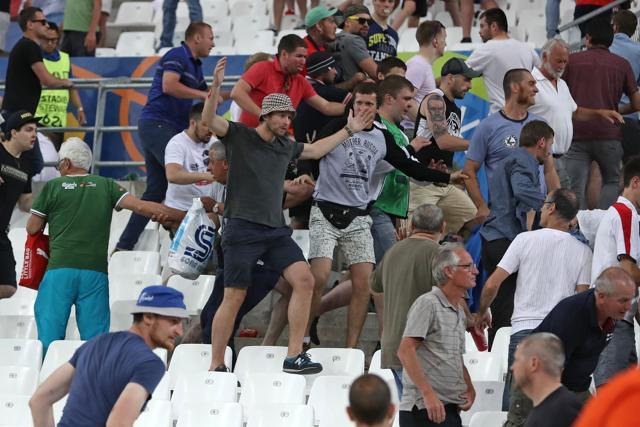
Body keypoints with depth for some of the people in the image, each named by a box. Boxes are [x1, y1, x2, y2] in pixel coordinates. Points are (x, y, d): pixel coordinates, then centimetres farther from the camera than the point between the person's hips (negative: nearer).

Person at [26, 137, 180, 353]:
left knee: (50, 333, 2)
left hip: (60, 268, -2)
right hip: (96, 272, 2)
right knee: (95, 337, 2)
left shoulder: (52, 187, 5)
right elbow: (138, 206, -1)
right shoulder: (106, 186, 10)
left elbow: (32, 228, 9)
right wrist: (172, 214, 2)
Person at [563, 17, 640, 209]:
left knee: (576, 189, 0)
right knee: (612, 182, 17)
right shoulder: (622, 64, 9)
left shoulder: (572, 60, 7)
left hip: (576, 134, 0)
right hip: (608, 134, 1)